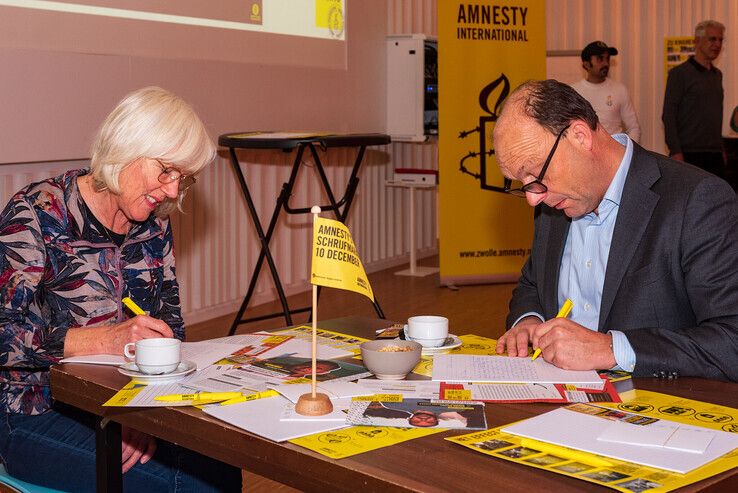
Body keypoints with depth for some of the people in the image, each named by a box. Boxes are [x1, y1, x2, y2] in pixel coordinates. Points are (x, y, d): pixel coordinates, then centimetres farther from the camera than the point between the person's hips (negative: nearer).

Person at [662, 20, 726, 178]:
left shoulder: (717, 74, 17)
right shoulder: (680, 73, -5)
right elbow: (668, 115, -10)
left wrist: (721, 149, 19)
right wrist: (675, 152, -17)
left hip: (715, 155, 7)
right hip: (689, 154, -7)